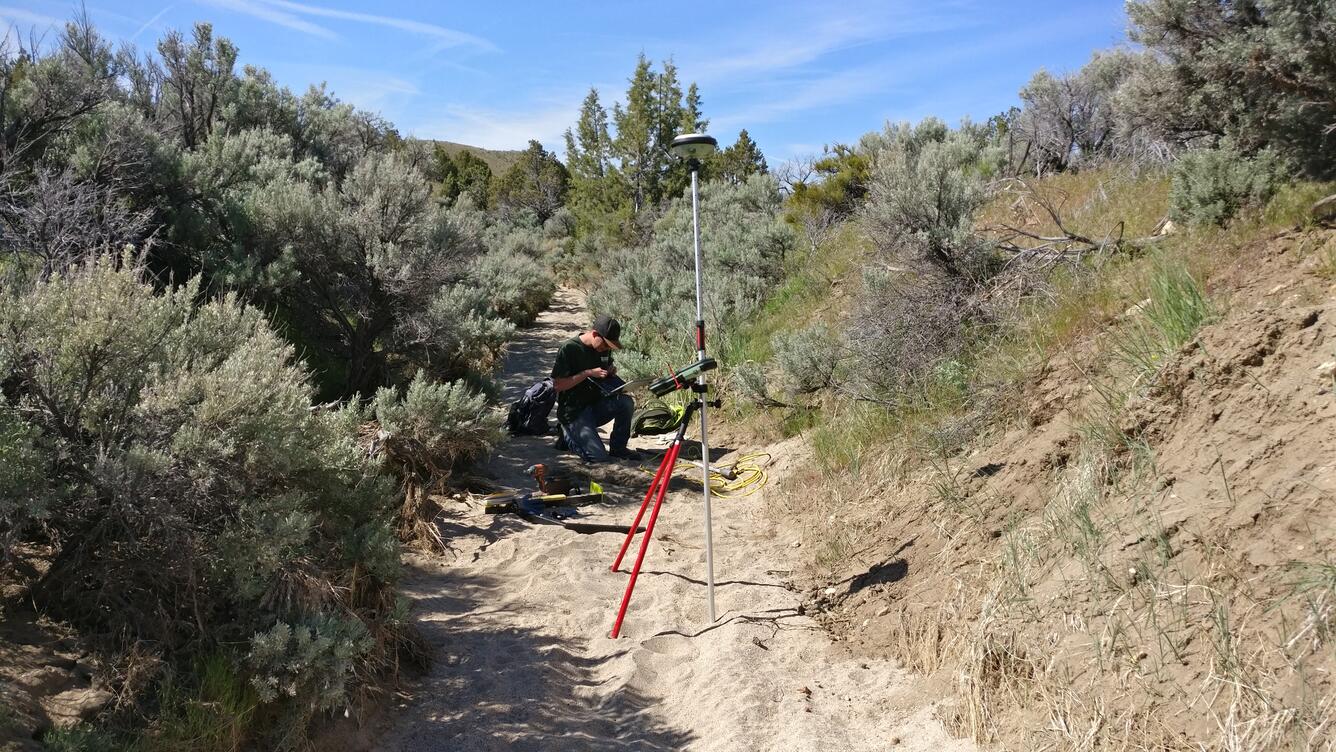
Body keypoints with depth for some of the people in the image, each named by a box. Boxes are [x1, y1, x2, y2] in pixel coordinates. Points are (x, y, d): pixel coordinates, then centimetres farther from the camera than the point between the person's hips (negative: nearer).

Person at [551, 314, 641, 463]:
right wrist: (588, 373, -24)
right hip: (574, 411, -6)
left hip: (597, 403, 6)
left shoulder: (604, 347, 3)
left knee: (626, 402, -24)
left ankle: (618, 448, -2)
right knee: (598, 456, -19)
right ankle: (568, 432, 10)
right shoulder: (569, 349, -18)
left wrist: (612, 370, -2)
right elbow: (557, 384, -18)